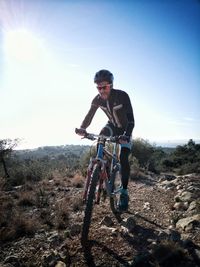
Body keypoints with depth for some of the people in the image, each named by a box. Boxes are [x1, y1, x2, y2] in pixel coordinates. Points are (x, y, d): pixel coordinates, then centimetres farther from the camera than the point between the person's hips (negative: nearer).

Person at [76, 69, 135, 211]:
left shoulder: (122, 96, -31)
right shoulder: (98, 99, -17)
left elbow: (131, 119, -36)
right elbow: (90, 115, -15)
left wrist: (126, 136, -52)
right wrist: (82, 128, -35)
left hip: (125, 128, -4)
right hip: (112, 126, 5)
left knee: (123, 158, -18)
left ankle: (124, 192, -7)